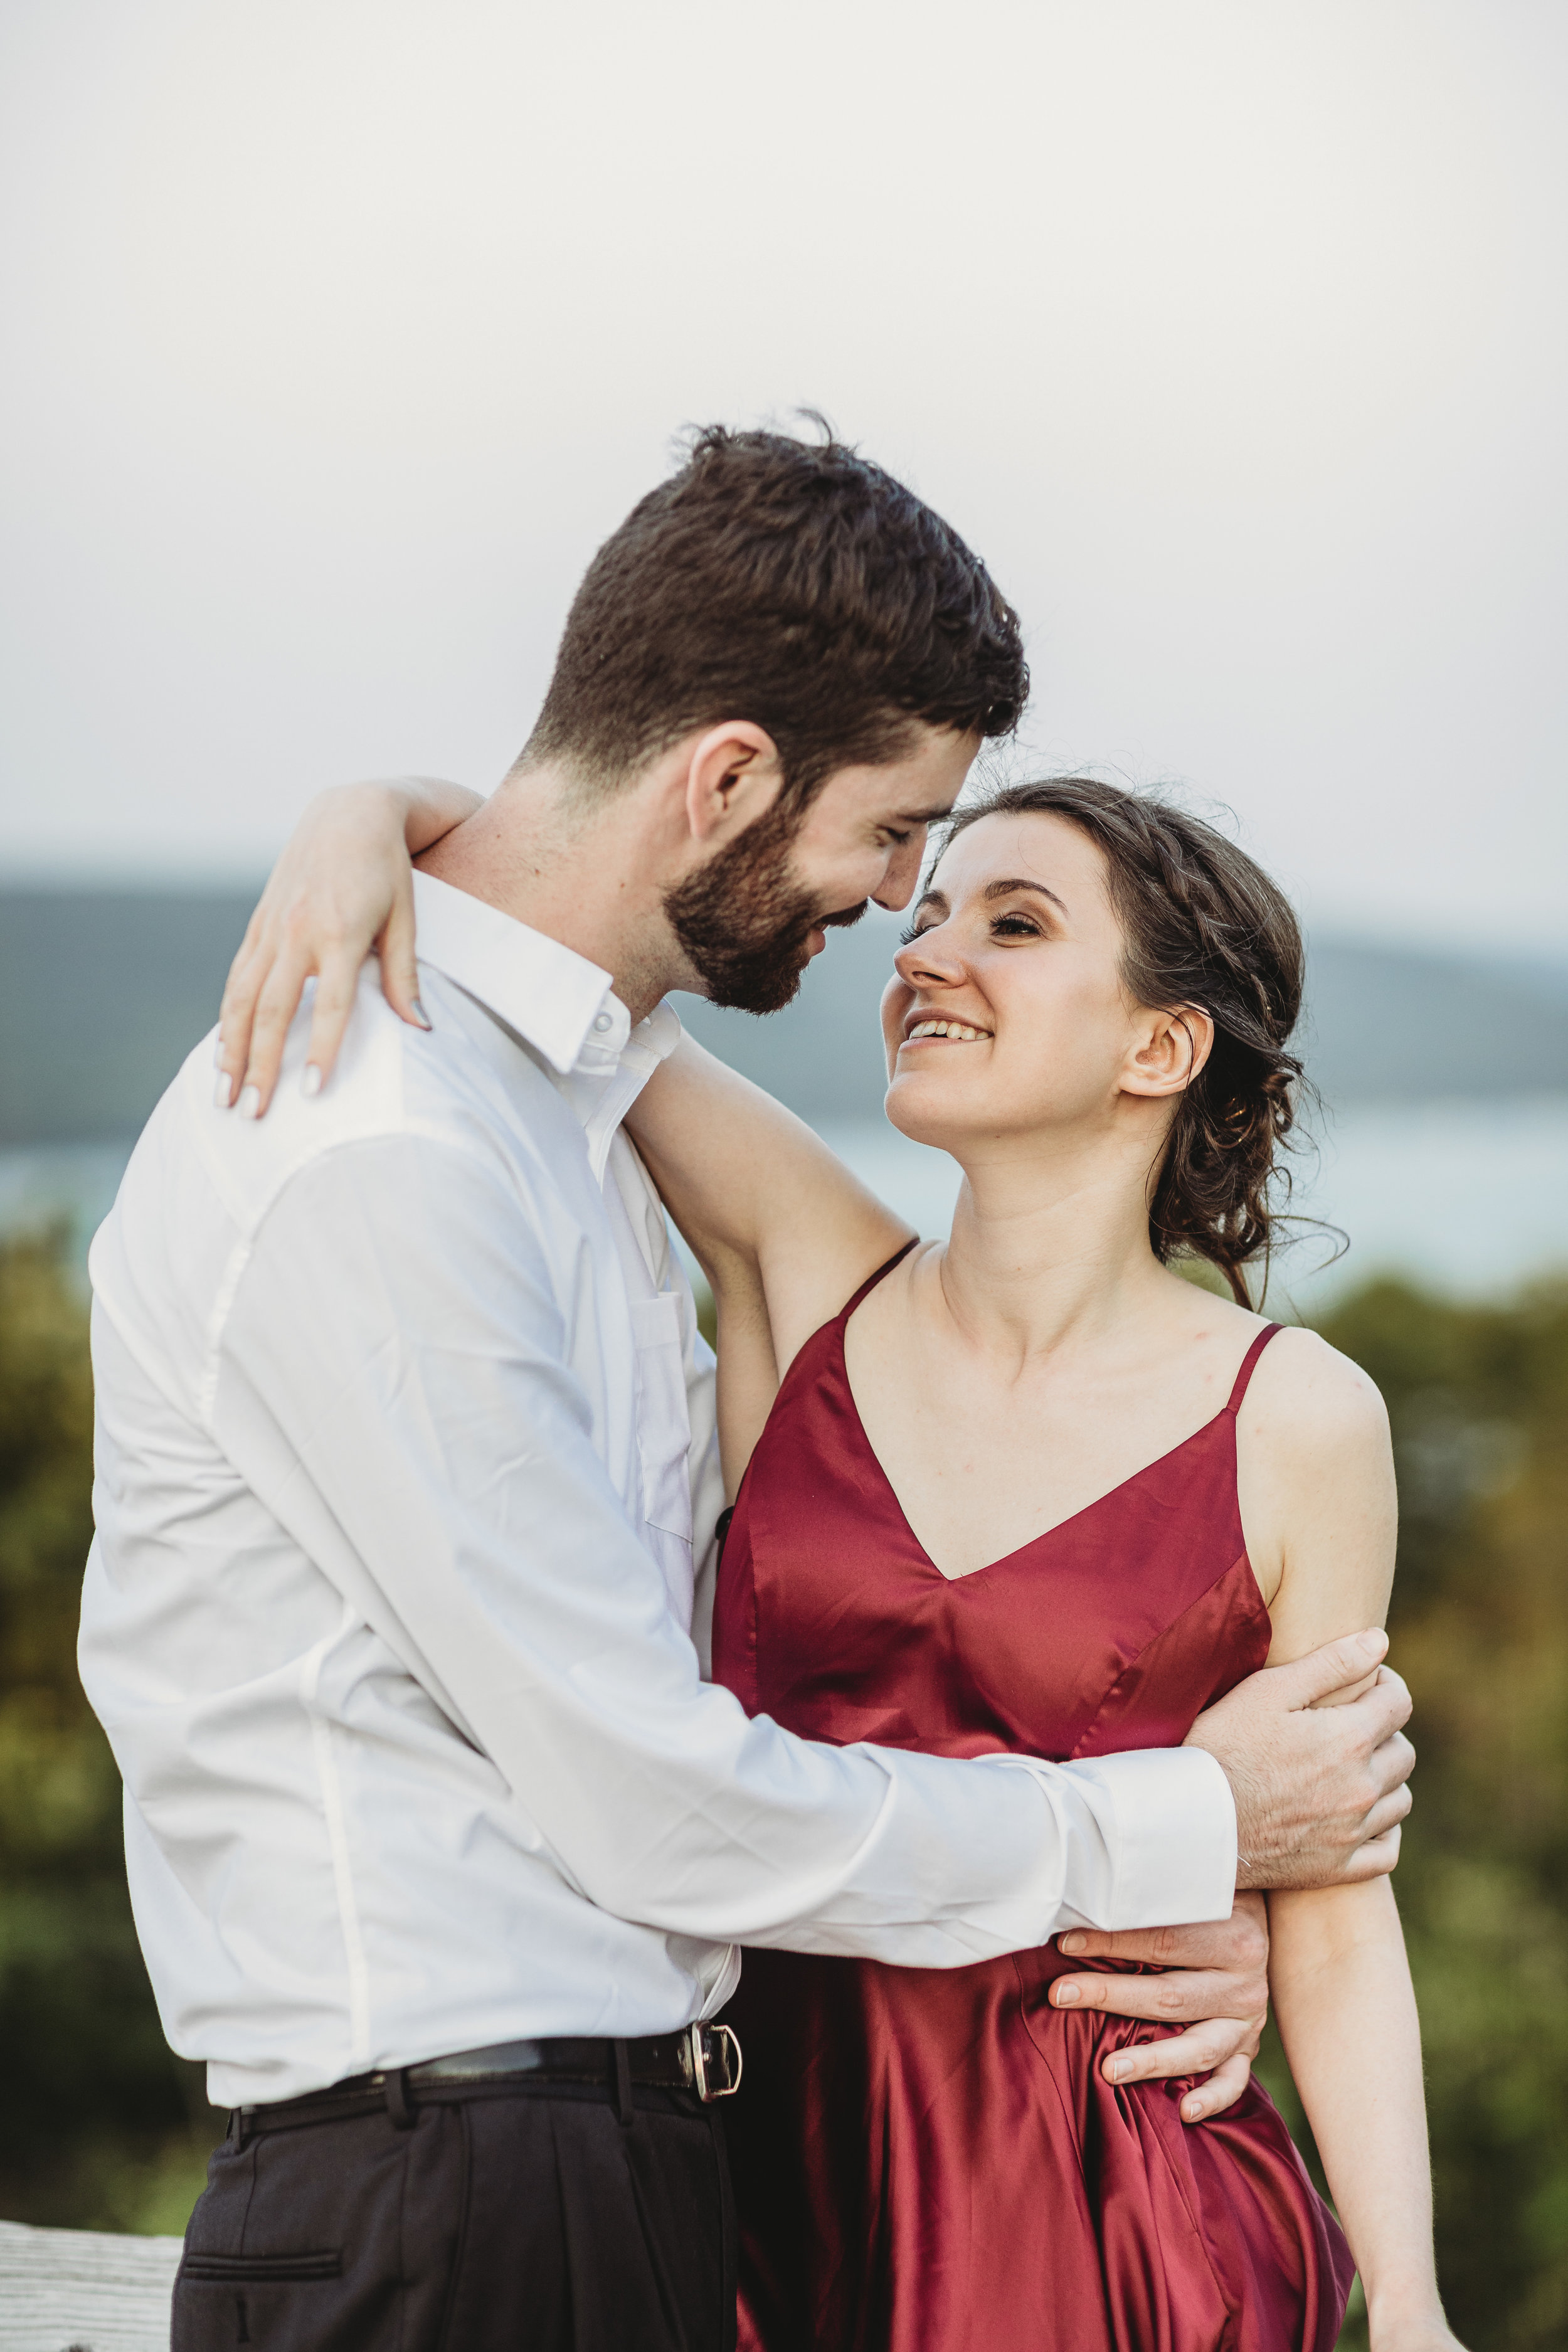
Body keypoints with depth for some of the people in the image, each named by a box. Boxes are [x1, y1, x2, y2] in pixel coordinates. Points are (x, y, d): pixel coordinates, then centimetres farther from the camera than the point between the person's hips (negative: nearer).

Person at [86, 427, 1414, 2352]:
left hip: (637, 2163, 9)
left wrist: (1159, 1911, 6)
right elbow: (650, 1806, -19)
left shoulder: (575, 1088, 12)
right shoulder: (371, 1167, -20)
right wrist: (1184, 1832, -7)